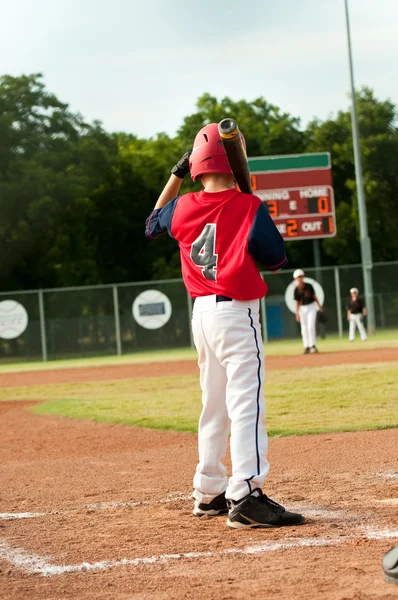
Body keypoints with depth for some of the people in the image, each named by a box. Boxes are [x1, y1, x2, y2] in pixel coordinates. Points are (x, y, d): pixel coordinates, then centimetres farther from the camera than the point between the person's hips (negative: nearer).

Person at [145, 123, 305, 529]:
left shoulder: (183, 208, 3)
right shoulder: (249, 207, -12)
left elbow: (152, 225, 26)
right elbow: (277, 261, -3)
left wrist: (176, 174, 26)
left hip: (201, 313, 7)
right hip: (236, 313, -7)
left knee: (214, 405, 17)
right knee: (247, 404, -11)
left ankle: (208, 493, 24)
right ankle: (246, 497, -20)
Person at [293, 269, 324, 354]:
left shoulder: (309, 286, 0)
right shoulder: (296, 289, 1)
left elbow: (314, 296, 6)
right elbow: (297, 302, 4)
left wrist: (319, 306, 2)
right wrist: (297, 313, -1)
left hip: (311, 307, -1)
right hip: (302, 309, 1)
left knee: (311, 326, -15)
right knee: (304, 329, 2)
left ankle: (312, 345, -9)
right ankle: (307, 347, 8)